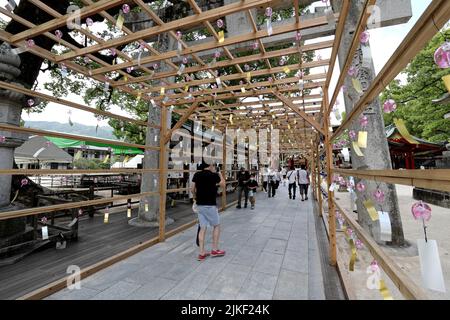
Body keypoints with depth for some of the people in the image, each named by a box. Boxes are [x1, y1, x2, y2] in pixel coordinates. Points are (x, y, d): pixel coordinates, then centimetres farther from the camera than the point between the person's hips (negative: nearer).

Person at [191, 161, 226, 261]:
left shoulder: (197, 175, 4)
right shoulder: (213, 175, -10)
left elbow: (192, 189, 6)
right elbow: (223, 186, 0)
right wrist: (220, 175, 9)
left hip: (199, 205, 5)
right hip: (210, 205, -5)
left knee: (203, 228, 10)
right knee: (216, 226, 13)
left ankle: (202, 253, 14)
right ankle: (215, 250, 19)